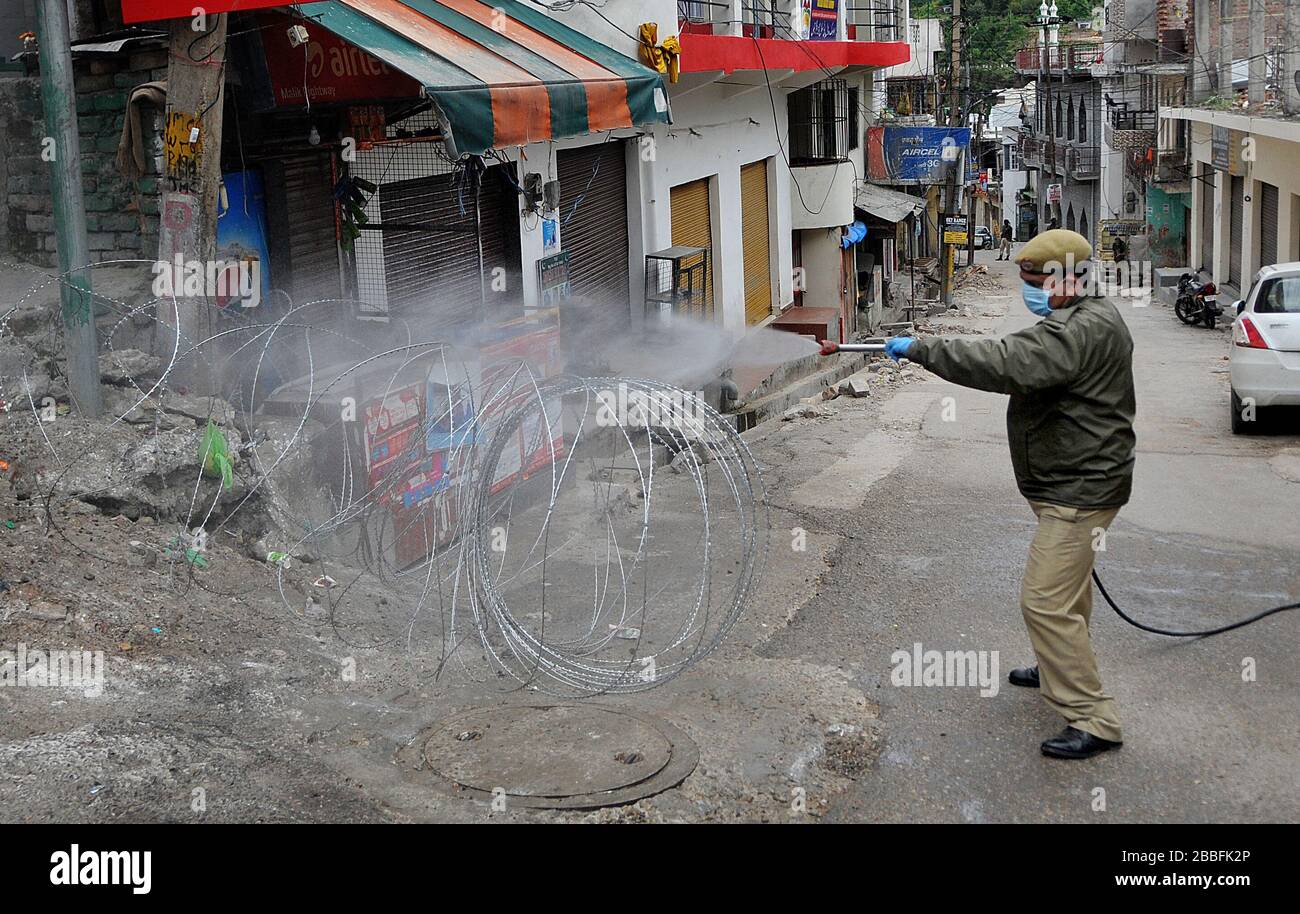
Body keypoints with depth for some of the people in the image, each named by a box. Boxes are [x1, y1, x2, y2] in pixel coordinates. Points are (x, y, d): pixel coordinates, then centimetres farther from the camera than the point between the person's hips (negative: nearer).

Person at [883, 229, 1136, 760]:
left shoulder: (1082, 331, -24)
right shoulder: (1085, 321, 13)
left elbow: (1005, 365, -36)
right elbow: (1027, 365, 25)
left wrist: (920, 349, -31)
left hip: (1079, 489, -11)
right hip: (1072, 482, 11)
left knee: (1047, 601, -13)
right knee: (1067, 588, 27)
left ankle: (1093, 720, -7)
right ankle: (1062, 669, 46)